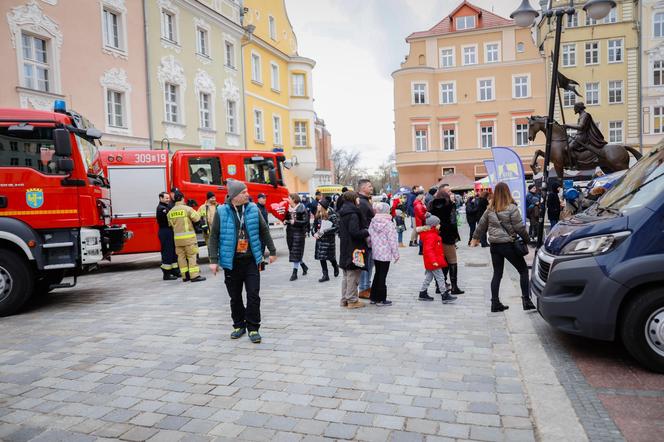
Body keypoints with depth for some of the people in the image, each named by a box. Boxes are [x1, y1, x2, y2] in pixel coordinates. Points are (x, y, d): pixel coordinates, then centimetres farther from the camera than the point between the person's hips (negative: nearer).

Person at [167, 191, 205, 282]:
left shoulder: (170, 212, 6)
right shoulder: (187, 208, -10)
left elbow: (170, 224, 12)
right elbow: (197, 218, -8)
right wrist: (193, 212, 10)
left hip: (177, 238, 5)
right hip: (189, 236, -5)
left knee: (181, 256, 10)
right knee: (192, 256, -1)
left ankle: (185, 276, 15)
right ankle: (194, 276, -3)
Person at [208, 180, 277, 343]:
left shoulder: (253, 209, 1)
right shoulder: (222, 212, -5)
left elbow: (264, 231, 9)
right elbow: (214, 236, -2)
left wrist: (272, 251, 13)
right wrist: (214, 260, -5)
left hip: (251, 260, 1)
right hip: (231, 261, -1)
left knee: (253, 295, -1)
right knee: (235, 297, 11)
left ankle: (253, 328, 11)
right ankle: (239, 325, 28)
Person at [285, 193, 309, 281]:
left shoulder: (302, 209, -10)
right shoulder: (288, 208, 8)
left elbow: (305, 221, -14)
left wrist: (295, 222, -22)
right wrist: (285, 221, -2)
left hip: (298, 232, -7)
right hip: (290, 232, 7)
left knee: (296, 252, -5)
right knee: (292, 251, 12)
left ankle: (294, 273, 2)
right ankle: (304, 266, 32)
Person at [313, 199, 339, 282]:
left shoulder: (331, 215, -14)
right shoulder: (318, 215, 5)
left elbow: (336, 227, -17)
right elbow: (315, 225, 16)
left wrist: (325, 231, -21)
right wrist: (315, 233, -2)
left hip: (329, 239, -6)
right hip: (320, 238, 6)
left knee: (330, 257, 3)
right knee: (321, 257, 5)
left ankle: (335, 267, 36)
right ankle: (325, 275, 14)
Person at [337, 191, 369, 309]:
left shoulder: (343, 214, 11)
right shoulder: (353, 214, -17)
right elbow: (355, 232, -23)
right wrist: (367, 232, -9)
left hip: (345, 249, 9)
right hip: (353, 249, -9)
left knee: (346, 276, 17)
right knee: (353, 275, 0)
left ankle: (344, 299, 23)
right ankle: (352, 300, 7)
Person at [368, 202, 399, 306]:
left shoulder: (372, 222, 2)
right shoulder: (389, 224, -14)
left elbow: (369, 237, 6)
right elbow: (392, 241, -13)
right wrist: (396, 254, -4)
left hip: (375, 253, 6)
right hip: (386, 254, -6)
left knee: (377, 274, 18)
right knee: (382, 275, 0)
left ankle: (374, 297, 24)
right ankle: (381, 299, 6)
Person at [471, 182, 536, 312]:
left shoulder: (490, 209, 5)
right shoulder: (511, 208, -11)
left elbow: (481, 225, 14)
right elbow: (519, 227, -10)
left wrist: (475, 238, 27)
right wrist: (527, 239, 6)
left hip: (494, 245, 5)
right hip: (508, 245, -5)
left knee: (497, 274, 12)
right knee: (523, 270, 8)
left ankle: (495, 303, 12)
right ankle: (526, 300, 4)